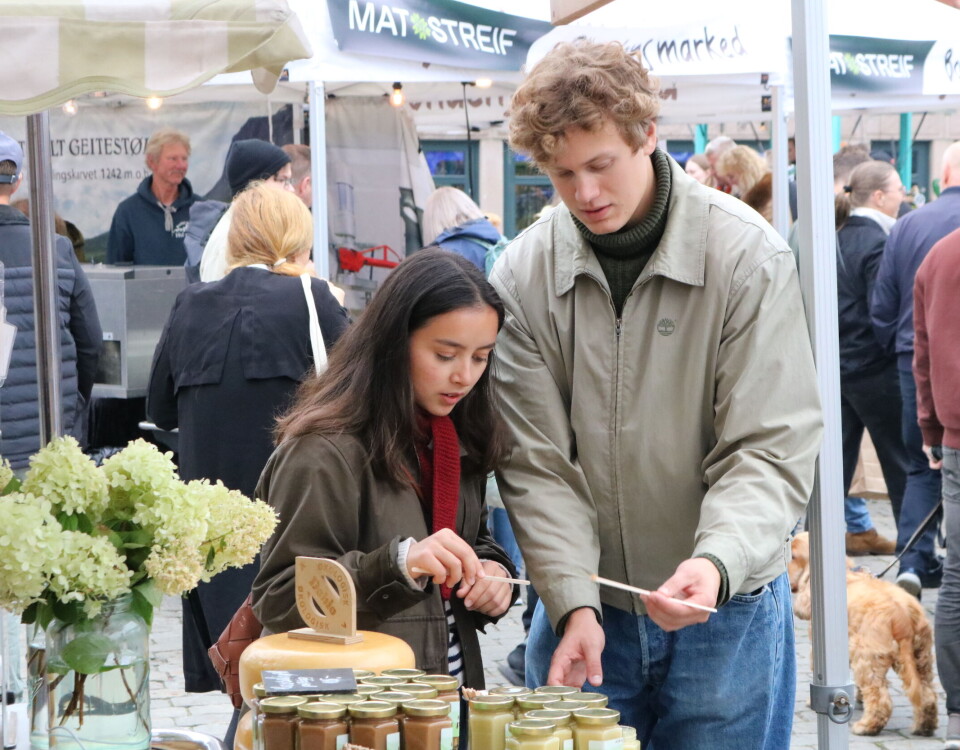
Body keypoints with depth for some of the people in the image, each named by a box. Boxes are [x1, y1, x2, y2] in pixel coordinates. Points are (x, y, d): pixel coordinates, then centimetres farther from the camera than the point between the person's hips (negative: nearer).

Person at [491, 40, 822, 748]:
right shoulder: (522, 276, -5)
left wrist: (717, 563, -30)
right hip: (584, 611, 2)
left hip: (727, 606, -2)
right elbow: (537, 463, -5)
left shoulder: (747, 256, -11)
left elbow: (770, 449, -14)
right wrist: (573, 602, -17)